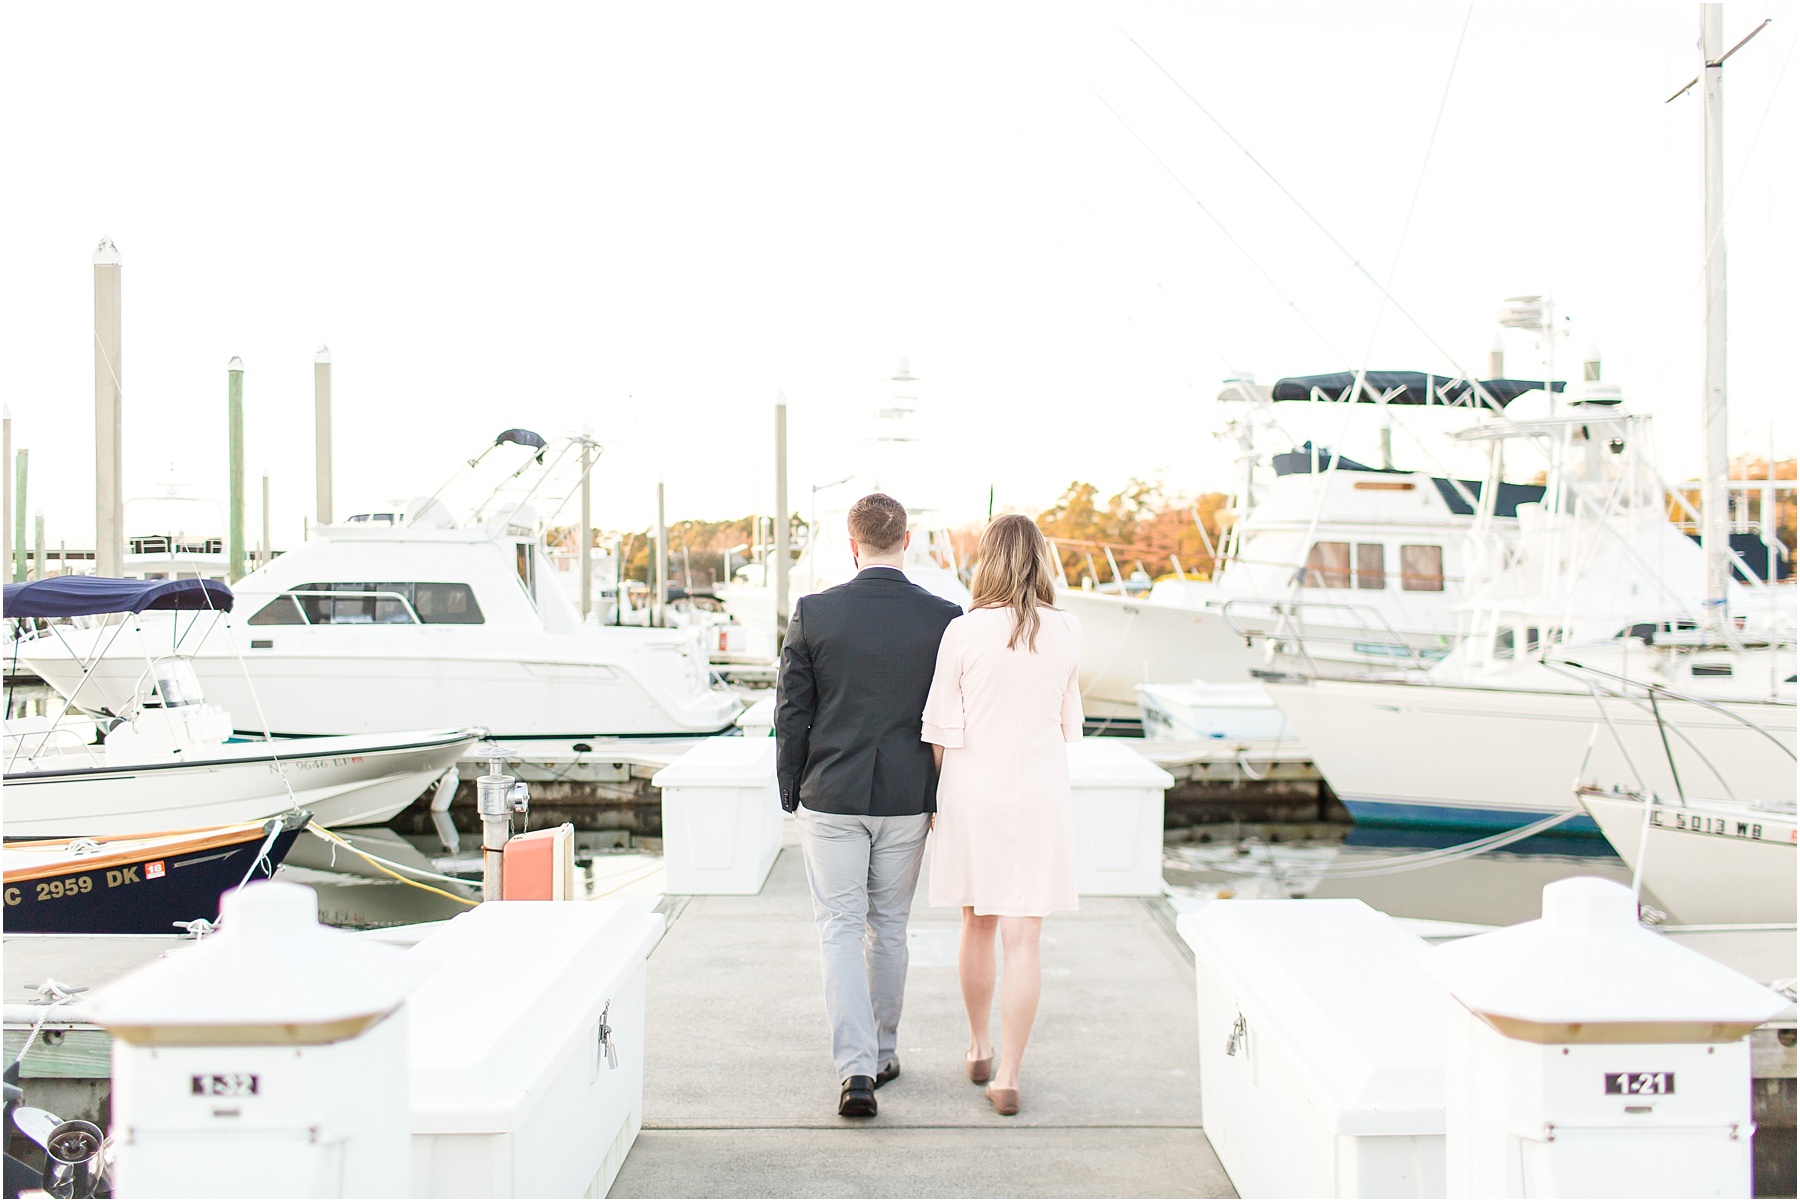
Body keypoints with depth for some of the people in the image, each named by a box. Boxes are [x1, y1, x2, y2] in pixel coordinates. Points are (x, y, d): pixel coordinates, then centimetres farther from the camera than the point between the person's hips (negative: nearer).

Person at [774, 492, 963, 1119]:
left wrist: (791, 794, 7)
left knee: (840, 928, 5)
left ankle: (855, 1068, -6)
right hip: (907, 800, 2)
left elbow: (791, 714, -4)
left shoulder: (813, 613, -8)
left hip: (831, 796, -2)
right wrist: (943, 801, 10)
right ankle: (883, 1052, 30)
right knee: (889, 927, 17)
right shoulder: (944, 618, -5)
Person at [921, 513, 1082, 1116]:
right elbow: (1068, 723, 10)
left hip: (975, 790, 0)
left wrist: (934, 796, 9)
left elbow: (943, 730, -5)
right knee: (1023, 938, 1)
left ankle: (979, 1050, 33)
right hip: (1040, 790, 0)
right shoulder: (1067, 633, -2)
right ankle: (1007, 1077, 0)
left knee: (977, 925, 17)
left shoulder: (965, 632, -9)